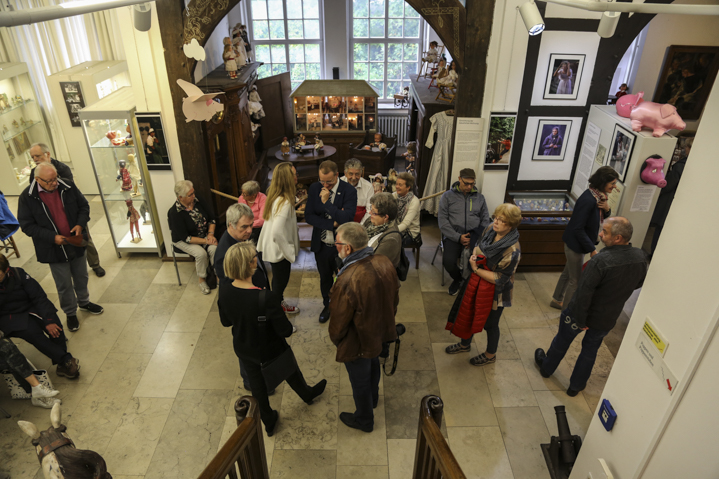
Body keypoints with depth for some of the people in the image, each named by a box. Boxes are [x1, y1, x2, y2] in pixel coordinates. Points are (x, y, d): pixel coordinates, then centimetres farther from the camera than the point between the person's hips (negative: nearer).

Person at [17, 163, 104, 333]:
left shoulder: (68, 186, -7)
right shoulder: (27, 197, -14)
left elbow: (84, 206, 4)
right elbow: (27, 225, -10)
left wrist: (80, 224, -14)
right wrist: (52, 237, -21)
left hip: (76, 242, 3)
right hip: (54, 249, -3)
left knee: (81, 277, 21)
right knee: (64, 285, 9)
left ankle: (84, 302, 46)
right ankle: (70, 314, 31)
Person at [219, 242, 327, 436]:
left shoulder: (224, 291, -21)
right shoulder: (266, 299, -39)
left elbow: (225, 322, -4)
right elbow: (286, 331, -28)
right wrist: (280, 314, -9)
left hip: (243, 350, 4)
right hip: (270, 351, -4)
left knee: (256, 383, 28)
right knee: (290, 372, 28)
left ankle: (268, 422, 52)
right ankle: (308, 394, 60)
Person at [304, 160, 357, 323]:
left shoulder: (349, 191, -18)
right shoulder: (314, 188, -7)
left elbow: (347, 218, -27)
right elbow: (308, 216, -8)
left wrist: (326, 202, -30)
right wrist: (332, 224, -19)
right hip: (321, 244, 3)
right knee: (325, 277, 22)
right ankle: (328, 305, 46)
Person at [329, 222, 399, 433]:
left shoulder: (347, 281, -39)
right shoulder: (384, 263, -17)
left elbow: (339, 320, -24)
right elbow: (395, 298, 0)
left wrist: (335, 339, -2)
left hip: (358, 342, -7)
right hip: (381, 331, 7)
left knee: (360, 381, 19)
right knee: (373, 365, 34)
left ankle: (364, 420, 45)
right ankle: (373, 399, 62)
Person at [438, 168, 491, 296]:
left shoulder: (479, 197, 15)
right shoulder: (447, 196, 7)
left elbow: (485, 221, 12)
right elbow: (442, 221, -1)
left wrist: (476, 238, -7)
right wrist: (458, 237, -13)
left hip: (474, 236, 1)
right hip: (453, 236, -1)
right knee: (448, 261, -28)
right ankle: (458, 278, 9)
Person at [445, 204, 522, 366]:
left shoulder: (512, 251, -31)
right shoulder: (489, 230, -10)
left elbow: (499, 279, -28)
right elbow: (478, 246, 8)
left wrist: (476, 269, -27)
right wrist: (474, 257, -13)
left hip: (495, 293, -7)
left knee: (490, 323, 16)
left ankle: (490, 355, 43)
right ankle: (465, 344, 51)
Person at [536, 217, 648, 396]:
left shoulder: (600, 261, -34)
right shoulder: (641, 258, -15)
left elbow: (584, 294, -30)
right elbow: (638, 283, 5)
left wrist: (580, 321, -18)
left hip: (581, 313, -4)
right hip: (608, 319, 4)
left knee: (562, 340, 22)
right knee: (590, 350, 25)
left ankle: (546, 367, 47)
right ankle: (576, 385, 41)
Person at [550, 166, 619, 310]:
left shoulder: (600, 196, -1)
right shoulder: (588, 200, -28)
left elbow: (602, 217, 13)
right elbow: (578, 228, -27)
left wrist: (607, 209, -10)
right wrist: (592, 249, -22)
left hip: (576, 243, 9)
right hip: (575, 244, -9)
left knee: (568, 273, 23)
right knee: (576, 280, 5)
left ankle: (557, 300, 41)